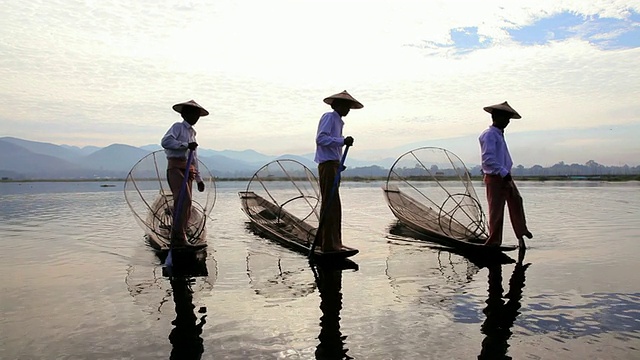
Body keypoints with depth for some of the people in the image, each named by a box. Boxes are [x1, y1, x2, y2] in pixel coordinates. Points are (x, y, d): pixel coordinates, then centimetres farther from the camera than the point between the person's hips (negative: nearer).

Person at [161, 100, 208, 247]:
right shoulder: (178, 127, 4)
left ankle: (178, 240, 9)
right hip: (176, 168, -8)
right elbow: (165, 141, -16)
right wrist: (186, 145, -19)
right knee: (184, 199, -24)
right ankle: (178, 236, -25)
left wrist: (199, 178, 26)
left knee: (186, 206, 4)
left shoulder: (192, 133, 29)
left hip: (188, 172, 8)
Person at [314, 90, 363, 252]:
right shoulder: (329, 117, -4)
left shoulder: (338, 121, 26)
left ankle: (329, 244, 18)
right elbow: (321, 138, -18)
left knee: (330, 206, 11)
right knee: (331, 205, -12)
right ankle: (330, 245, -12)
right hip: (328, 165, -10)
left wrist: (339, 165, 15)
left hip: (333, 165, 10)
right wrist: (343, 141, -25)